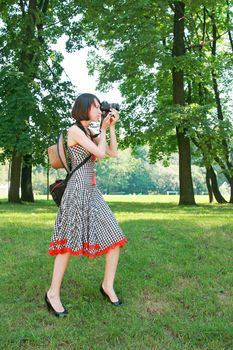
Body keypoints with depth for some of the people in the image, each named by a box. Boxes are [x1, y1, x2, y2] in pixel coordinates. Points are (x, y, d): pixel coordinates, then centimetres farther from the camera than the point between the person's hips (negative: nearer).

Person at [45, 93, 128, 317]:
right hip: (78, 189, -8)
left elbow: (113, 153, 16)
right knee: (69, 242, -3)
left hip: (92, 191, 8)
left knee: (114, 237, 3)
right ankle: (53, 294, 11)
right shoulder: (74, 130, -7)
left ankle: (108, 285, 17)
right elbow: (100, 152, -14)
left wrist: (111, 127, 11)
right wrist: (103, 130, 2)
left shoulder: (89, 134, 18)